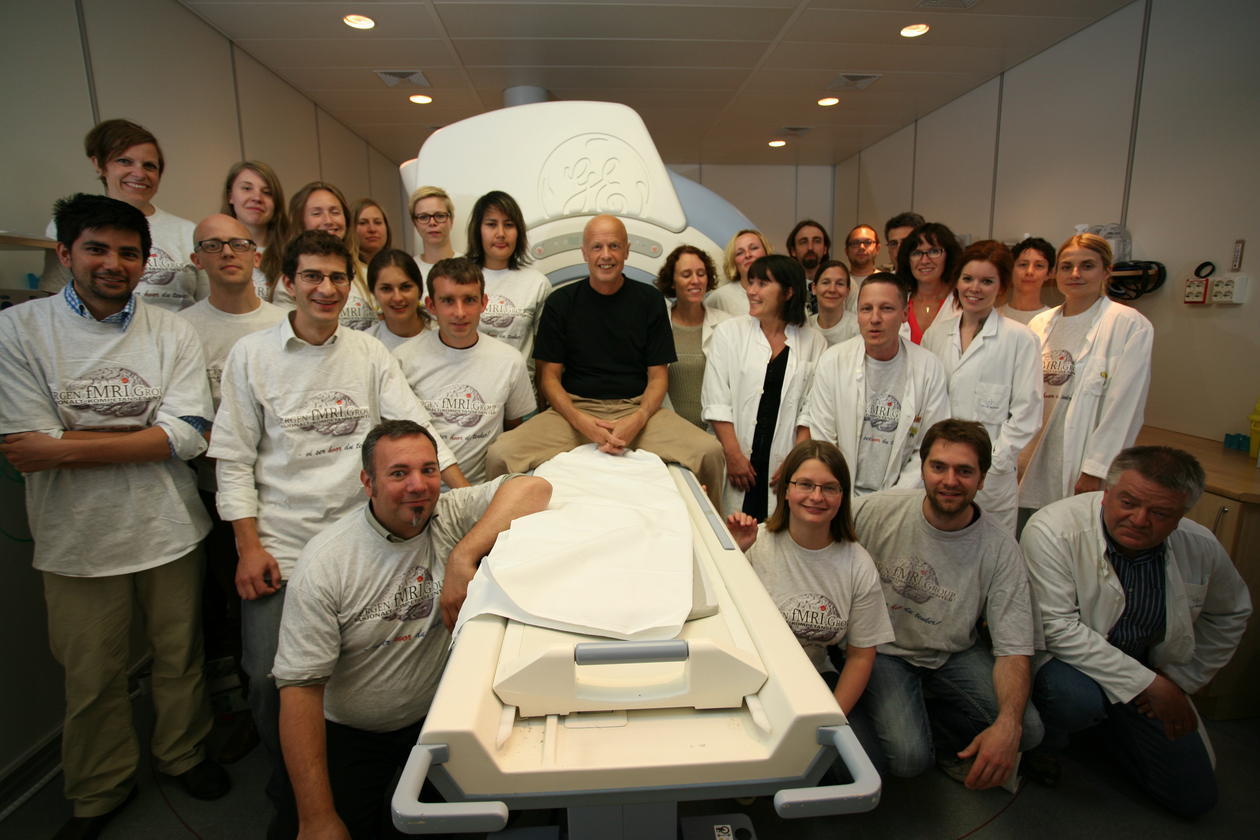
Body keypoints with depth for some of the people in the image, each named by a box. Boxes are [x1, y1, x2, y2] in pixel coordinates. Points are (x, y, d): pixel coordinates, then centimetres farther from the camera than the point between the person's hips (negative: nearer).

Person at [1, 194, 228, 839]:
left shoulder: (171, 333, -2)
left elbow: (190, 436, -12)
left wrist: (74, 440, -14)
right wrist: (142, 437, -15)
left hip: (170, 532, 1)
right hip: (78, 541, -1)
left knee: (179, 660, 18)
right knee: (92, 679, 17)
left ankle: (182, 754, 43)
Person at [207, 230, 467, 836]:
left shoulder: (370, 353, 4)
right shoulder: (251, 355, 1)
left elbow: (415, 426, -3)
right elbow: (233, 457, 2)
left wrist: (469, 497, -14)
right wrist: (249, 546, -5)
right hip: (280, 544, 0)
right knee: (270, 678, -1)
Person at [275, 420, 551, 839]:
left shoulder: (449, 514, -14)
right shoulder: (325, 561, -20)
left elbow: (533, 487, -27)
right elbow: (301, 686, -20)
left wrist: (462, 557, -36)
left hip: (435, 714, 2)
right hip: (349, 736, -1)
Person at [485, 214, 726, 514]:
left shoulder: (650, 301, 7)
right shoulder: (561, 302, 5)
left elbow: (658, 376, 5)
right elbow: (549, 376, 3)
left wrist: (638, 420, -16)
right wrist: (581, 422, -16)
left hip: (637, 408, 1)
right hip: (574, 408, 0)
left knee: (710, 452, -25)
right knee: (500, 454, -25)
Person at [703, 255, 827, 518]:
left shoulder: (813, 341, 6)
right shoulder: (729, 332, 4)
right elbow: (716, 401, -2)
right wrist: (733, 454, -8)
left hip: (784, 462, 1)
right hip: (738, 457, 0)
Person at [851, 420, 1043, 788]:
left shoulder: (1000, 550, -13)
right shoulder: (877, 511, -18)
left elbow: (1014, 648, -14)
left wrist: (1008, 724, -29)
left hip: (954, 654, 3)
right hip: (882, 650, -2)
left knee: (1027, 729, -18)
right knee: (908, 756, -22)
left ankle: (954, 744, 14)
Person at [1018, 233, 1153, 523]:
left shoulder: (1130, 325, -5)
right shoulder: (1040, 324, 11)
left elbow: (1123, 405, -9)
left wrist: (1096, 470, -13)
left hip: (1080, 467, -4)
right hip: (1033, 464, 5)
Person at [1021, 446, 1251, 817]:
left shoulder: (1201, 547, -10)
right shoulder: (1052, 530, -29)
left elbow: (1230, 614, 11)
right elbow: (1057, 629, -29)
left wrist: (1179, 680, 5)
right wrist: (1149, 684, -24)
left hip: (1150, 672, 5)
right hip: (1068, 659, -5)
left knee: (1194, 797, 7)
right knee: (1076, 695, -38)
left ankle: (1110, 723, 34)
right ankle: (1044, 741, -1)